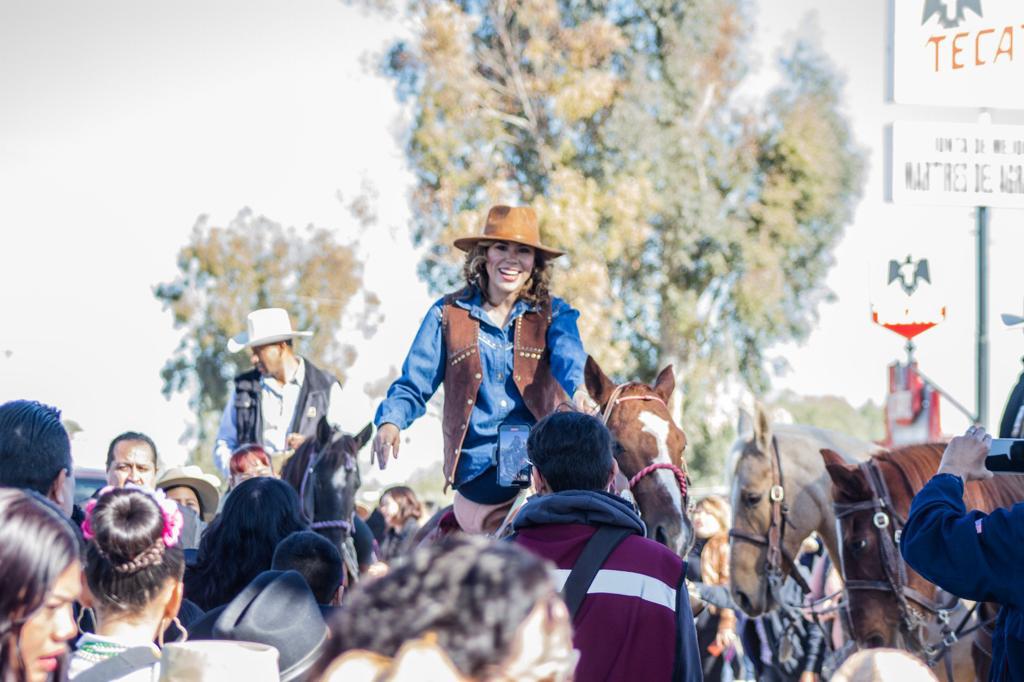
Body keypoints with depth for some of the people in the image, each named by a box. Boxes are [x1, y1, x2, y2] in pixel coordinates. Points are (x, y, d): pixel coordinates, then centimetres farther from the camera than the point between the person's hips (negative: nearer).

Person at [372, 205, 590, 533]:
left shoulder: (554, 313, 13)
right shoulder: (448, 313, 13)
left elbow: (567, 353, -9)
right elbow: (414, 385, 10)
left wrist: (579, 388, -34)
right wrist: (390, 421, -13)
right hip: (478, 468, -2)